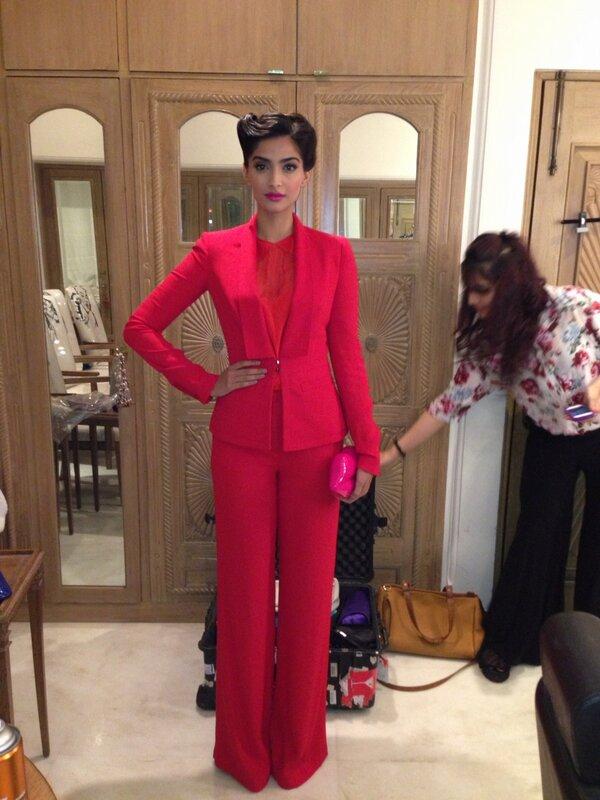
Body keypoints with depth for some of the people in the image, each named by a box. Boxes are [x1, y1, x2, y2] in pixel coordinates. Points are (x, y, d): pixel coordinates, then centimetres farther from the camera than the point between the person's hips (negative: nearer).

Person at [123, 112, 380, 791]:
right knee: (244, 593, 11)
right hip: (241, 441, 0)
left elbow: (347, 356, 2)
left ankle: (298, 746, 35)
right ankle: (245, 748, 35)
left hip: (314, 441, 0)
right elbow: (141, 325, 6)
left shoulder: (334, 255, 2)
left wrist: (367, 449, 0)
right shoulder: (215, 252, 2)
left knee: (307, 592, 10)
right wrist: (205, 384, -3)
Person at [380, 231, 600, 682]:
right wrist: (391, 455, -12)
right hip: (551, 442, 2)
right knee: (537, 538, 4)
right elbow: (451, 402, -11)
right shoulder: (487, 344, -15)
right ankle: (506, 642, 23)